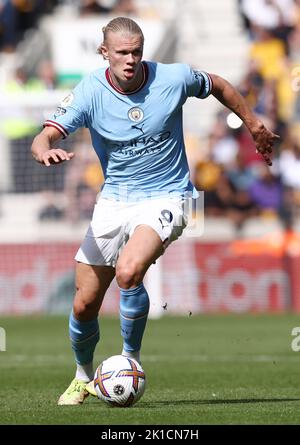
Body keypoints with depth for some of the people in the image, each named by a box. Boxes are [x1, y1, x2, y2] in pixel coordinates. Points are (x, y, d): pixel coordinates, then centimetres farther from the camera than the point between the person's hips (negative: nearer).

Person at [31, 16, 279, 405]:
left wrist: (254, 126, 19)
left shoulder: (173, 78, -11)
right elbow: (44, 138, -18)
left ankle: (130, 360, -8)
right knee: (84, 304, 1)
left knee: (128, 271, -31)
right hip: (113, 202, 3)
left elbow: (218, 86, 10)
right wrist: (46, 151, -42)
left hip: (164, 199, -3)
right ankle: (83, 378, 29)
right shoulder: (90, 92, -11)